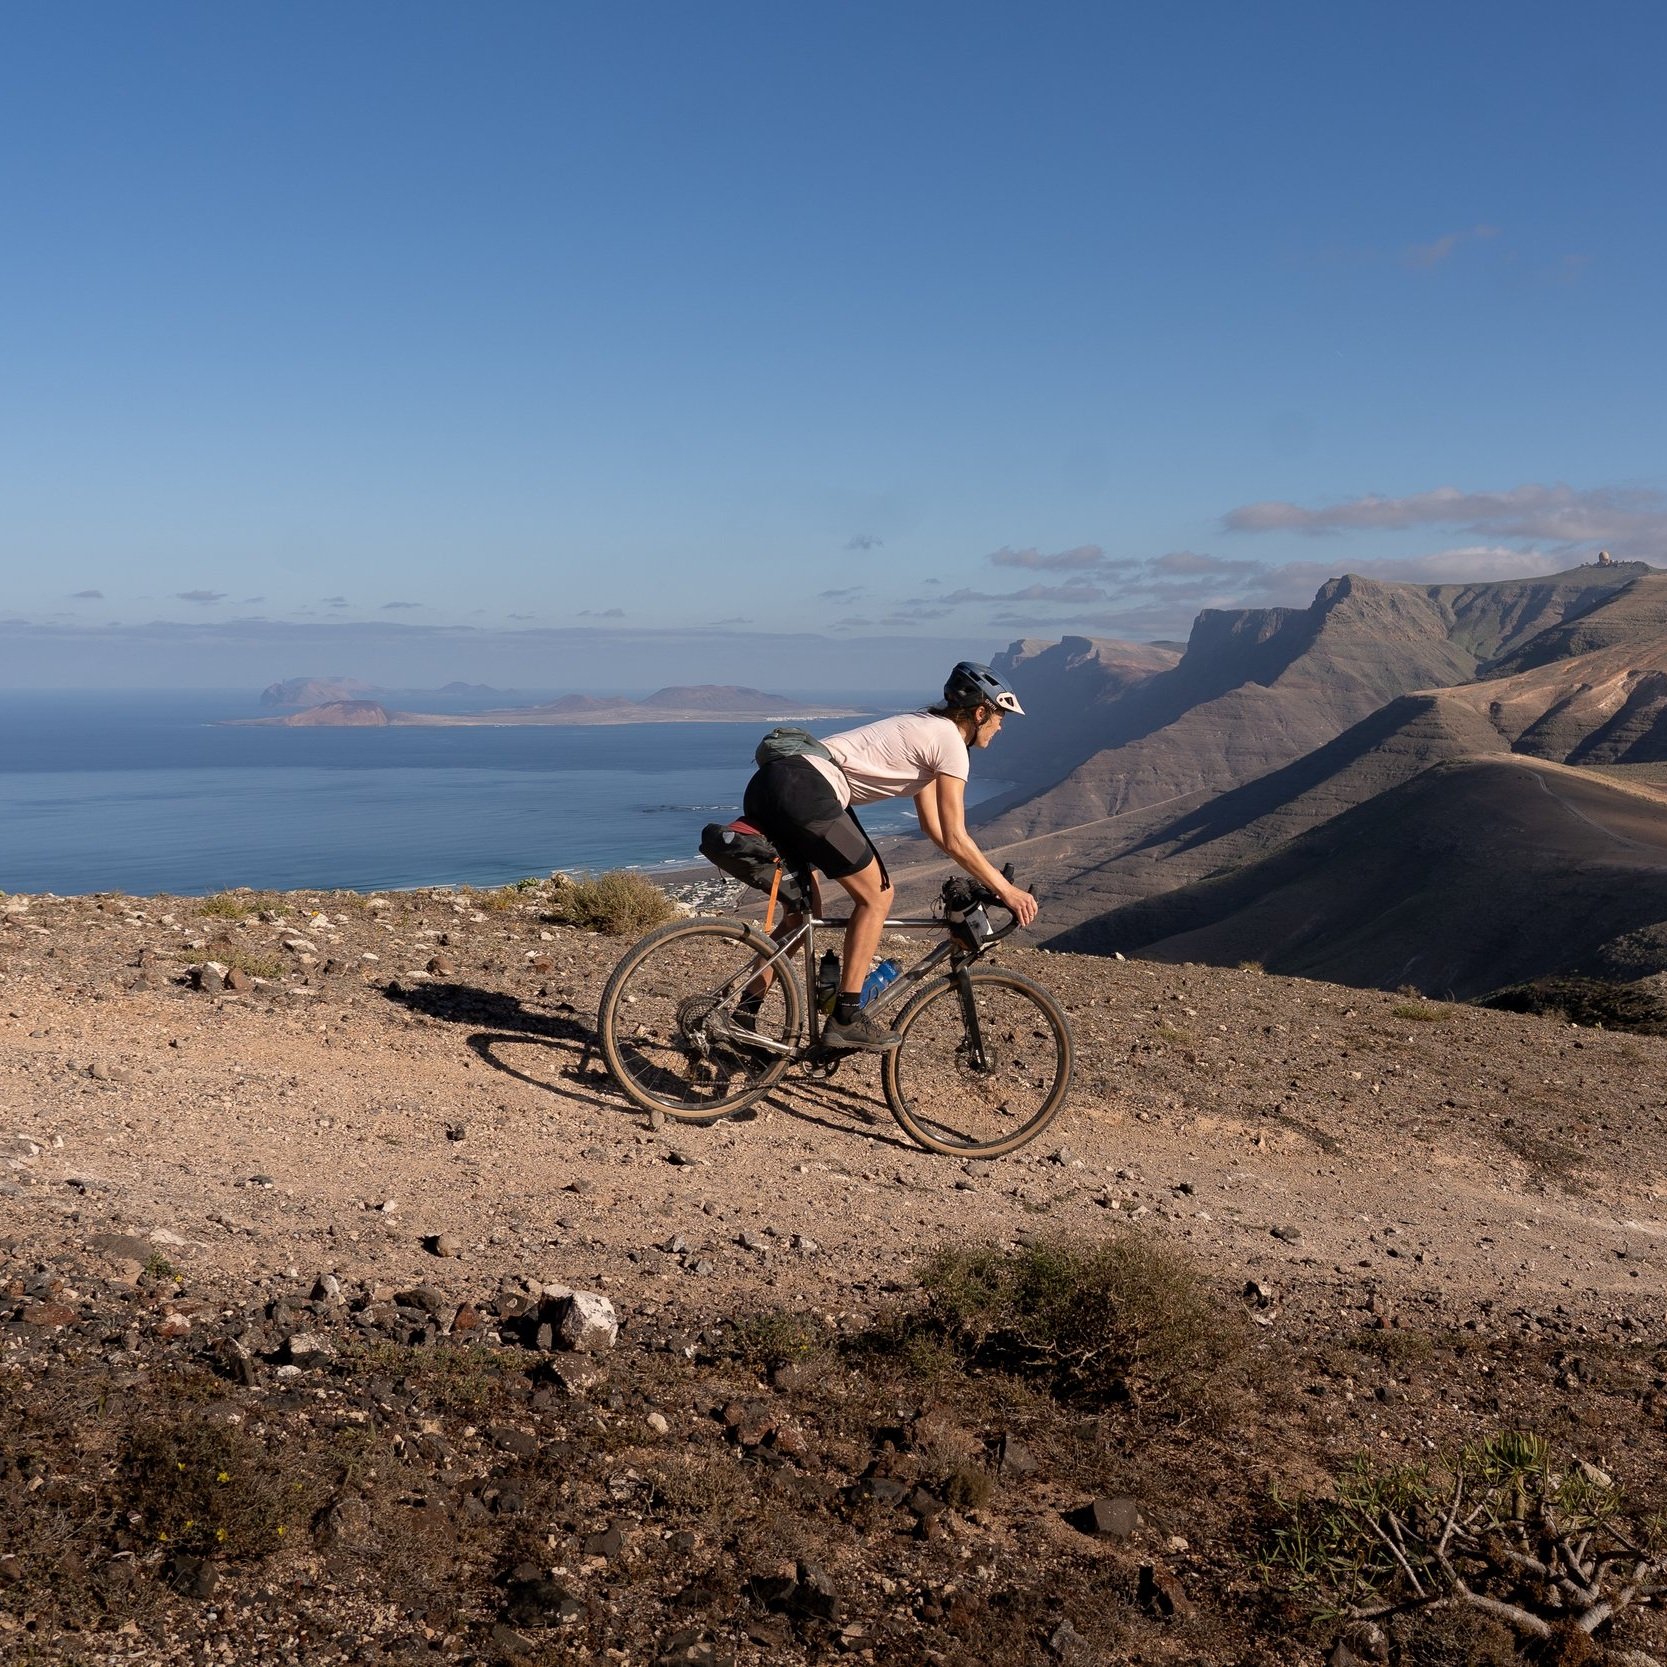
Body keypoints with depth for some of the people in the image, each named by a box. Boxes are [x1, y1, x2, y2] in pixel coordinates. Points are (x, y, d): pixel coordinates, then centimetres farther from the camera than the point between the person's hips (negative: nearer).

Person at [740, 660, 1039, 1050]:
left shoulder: (927, 729, 26)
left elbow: (933, 827, 29)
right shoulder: (950, 743, -2)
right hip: (804, 793, -10)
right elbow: (954, 839, -4)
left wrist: (989, 879, 28)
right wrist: (1005, 890, 4)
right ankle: (846, 1019, 3)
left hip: (767, 788, 10)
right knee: (875, 895, 1)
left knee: (803, 913, 19)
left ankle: (742, 1015, 20)